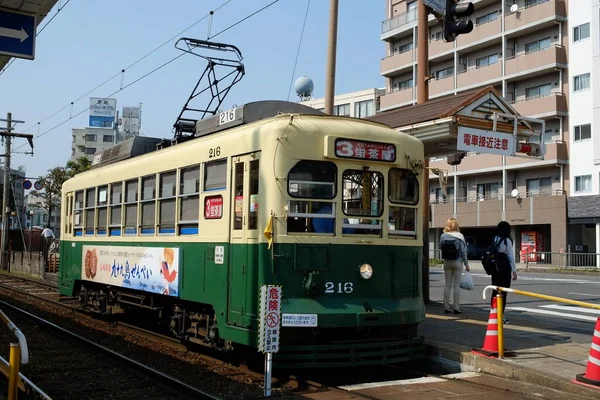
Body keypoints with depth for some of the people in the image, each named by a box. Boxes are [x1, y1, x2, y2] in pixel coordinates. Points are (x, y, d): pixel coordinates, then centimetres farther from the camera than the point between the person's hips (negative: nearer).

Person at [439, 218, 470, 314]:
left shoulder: (443, 236, -4)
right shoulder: (459, 236, -11)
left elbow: (441, 247, 3)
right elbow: (463, 251, -8)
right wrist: (466, 264, -1)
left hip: (447, 262, 3)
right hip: (457, 262, -3)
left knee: (448, 285, 9)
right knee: (456, 285, 3)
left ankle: (446, 307, 8)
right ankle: (456, 308, 3)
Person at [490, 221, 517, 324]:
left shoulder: (495, 239, 9)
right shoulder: (507, 240, -8)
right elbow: (511, 256, -8)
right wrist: (514, 271, -5)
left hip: (495, 266, 6)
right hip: (504, 267, -6)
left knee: (495, 291, 12)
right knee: (503, 291, -2)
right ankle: (502, 316, -1)